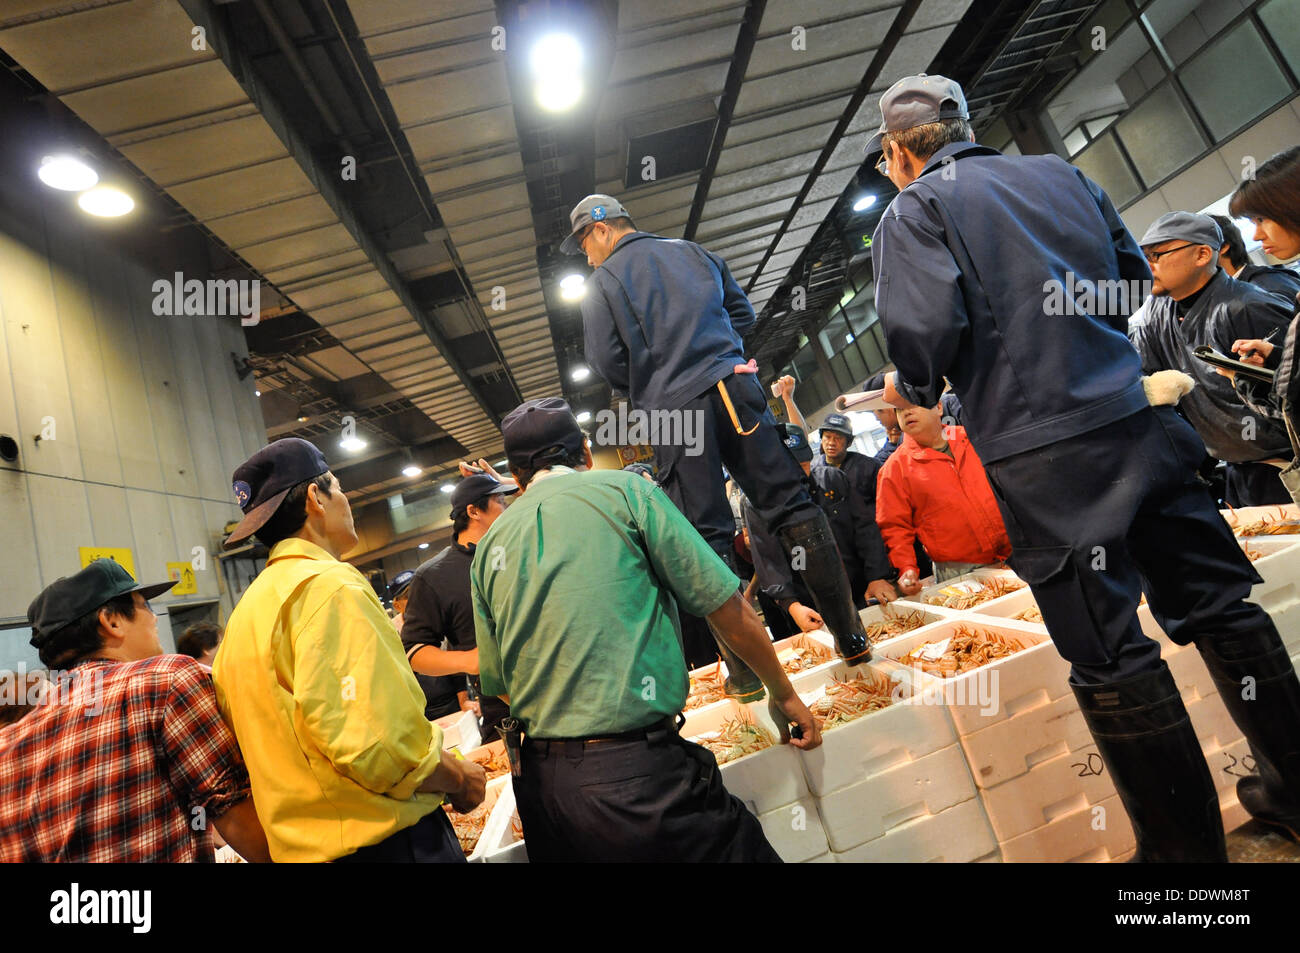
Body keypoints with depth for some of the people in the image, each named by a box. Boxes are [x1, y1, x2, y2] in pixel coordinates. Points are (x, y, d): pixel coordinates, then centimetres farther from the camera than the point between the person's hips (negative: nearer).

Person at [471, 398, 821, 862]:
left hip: (539, 784, 6)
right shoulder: (623, 489, -5)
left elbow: (498, 685, 13)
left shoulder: (487, 548, 8)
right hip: (638, 770, -5)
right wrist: (783, 695, 11)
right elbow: (730, 612, -4)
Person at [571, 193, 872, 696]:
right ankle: (851, 637, 8)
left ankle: (745, 672, 3)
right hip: (734, 388, 4)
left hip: (671, 410, -3)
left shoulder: (603, 281, 6)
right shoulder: (695, 253, 20)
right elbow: (743, 311, 21)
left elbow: (607, 360, -1)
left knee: (709, 536, 0)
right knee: (791, 503, 5)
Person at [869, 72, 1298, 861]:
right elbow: (1134, 275, 19)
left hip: (1044, 458, -6)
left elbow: (928, 325, -16)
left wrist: (911, 388, 3)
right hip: (1138, 419, 7)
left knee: (1110, 659, 4)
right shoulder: (1061, 174, 16)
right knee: (1218, 602, 19)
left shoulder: (913, 210, -2)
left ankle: (1188, 844, 18)